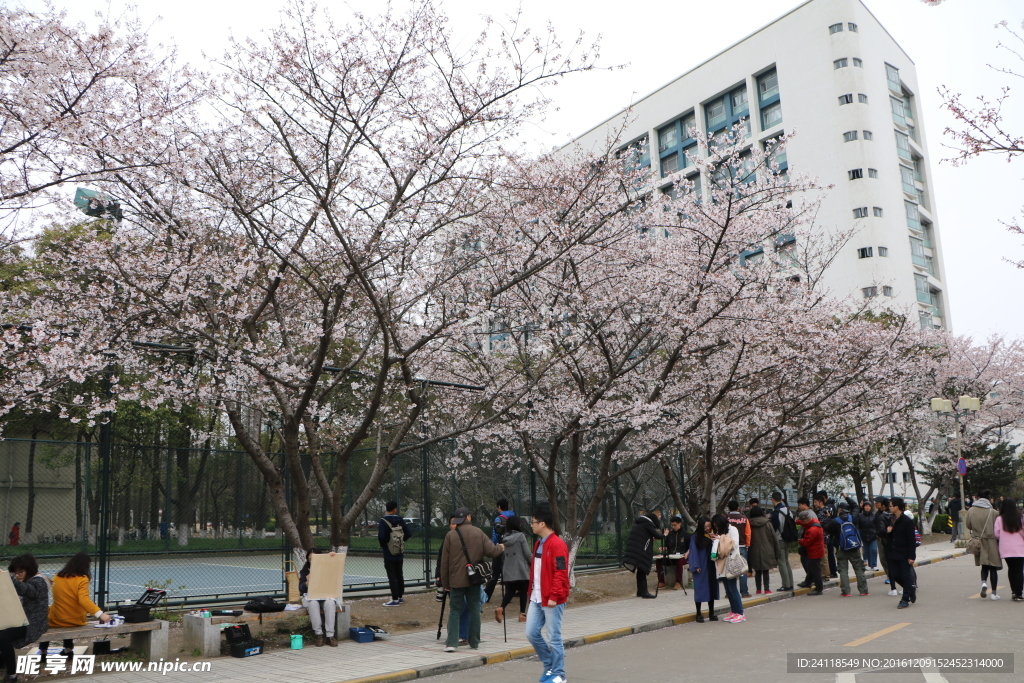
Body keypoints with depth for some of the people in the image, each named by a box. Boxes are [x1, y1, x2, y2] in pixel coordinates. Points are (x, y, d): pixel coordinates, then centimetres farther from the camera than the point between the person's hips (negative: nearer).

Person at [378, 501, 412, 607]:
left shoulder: (383, 521, -14)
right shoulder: (400, 520, 0)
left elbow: (381, 536, -24)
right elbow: (408, 534, 0)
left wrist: (383, 545, -5)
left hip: (389, 554, -5)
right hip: (400, 554, 5)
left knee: (392, 576, -1)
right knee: (399, 575, 16)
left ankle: (395, 599, -1)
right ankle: (401, 597, 25)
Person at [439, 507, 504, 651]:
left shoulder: (451, 535, -4)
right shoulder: (478, 533, -1)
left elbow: (444, 561, -2)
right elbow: (491, 551, -8)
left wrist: (445, 582, 7)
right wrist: (500, 547, 15)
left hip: (456, 580, -1)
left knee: (455, 611, 5)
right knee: (474, 610, 11)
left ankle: (451, 642, -6)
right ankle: (474, 642, 15)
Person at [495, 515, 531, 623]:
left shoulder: (504, 538, 7)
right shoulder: (520, 536, -9)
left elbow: (502, 555, 13)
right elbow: (527, 553, -8)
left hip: (508, 570, 5)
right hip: (521, 570, -4)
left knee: (510, 591, 7)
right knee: (523, 591, 9)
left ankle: (501, 608, -15)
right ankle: (522, 613, 11)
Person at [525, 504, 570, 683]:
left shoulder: (557, 545, -16)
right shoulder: (538, 544, 13)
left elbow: (561, 573, -19)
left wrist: (553, 596, -21)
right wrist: (532, 592, 16)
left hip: (552, 600, -9)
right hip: (537, 599, 9)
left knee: (553, 637, 0)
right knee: (532, 633, 9)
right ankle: (550, 665, 25)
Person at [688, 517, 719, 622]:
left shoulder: (713, 536, 8)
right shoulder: (695, 537, -6)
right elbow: (693, 552, -7)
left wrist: (715, 541, -10)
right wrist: (696, 566, -13)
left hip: (711, 566, 4)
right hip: (701, 568, -4)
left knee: (712, 588, 9)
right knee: (700, 589, 0)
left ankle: (711, 613, 20)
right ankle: (698, 614, 8)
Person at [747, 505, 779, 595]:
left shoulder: (750, 524, -4)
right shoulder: (767, 523, -2)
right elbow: (774, 538, 1)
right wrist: (776, 552, 8)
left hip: (754, 553, 1)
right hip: (766, 551, 0)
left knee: (757, 571, 11)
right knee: (765, 571, 7)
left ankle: (759, 590, 12)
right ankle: (767, 589, 5)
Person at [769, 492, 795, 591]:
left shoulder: (776, 512, -17)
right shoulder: (788, 510, 7)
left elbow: (774, 527, -16)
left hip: (779, 540, -8)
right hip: (787, 539, 8)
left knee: (781, 563, -2)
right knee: (786, 562, 17)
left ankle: (786, 585, -1)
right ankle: (790, 584, 19)